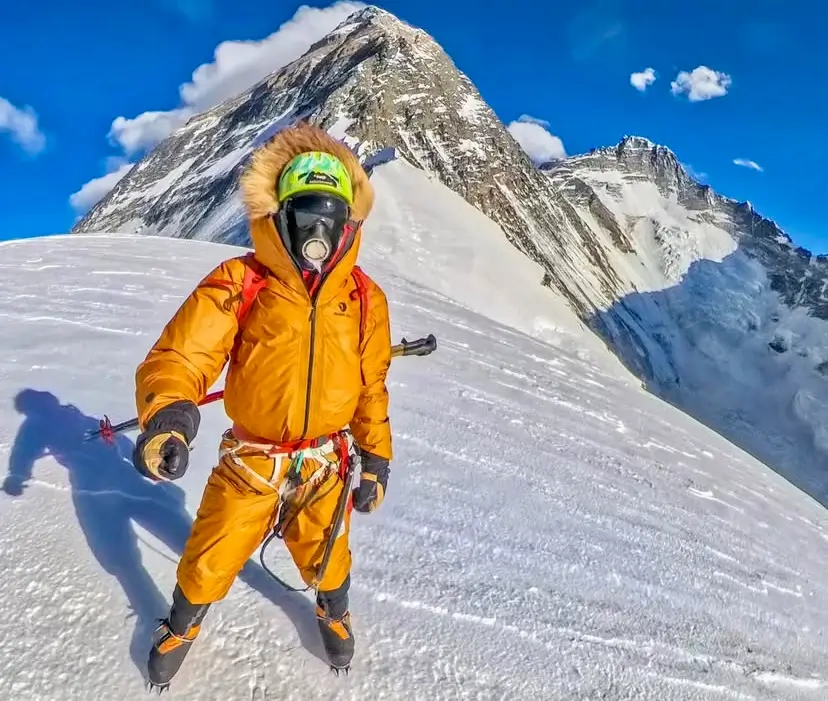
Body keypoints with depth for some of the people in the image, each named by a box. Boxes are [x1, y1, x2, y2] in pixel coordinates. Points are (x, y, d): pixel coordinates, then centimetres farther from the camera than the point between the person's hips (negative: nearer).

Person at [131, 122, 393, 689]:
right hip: (250, 462, -1)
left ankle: (334, 612, 58)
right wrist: (167, 413, -40)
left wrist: (376, 460, 6)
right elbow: (180, 354, -19)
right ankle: (183, 625, 52)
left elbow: (372, 387, 3)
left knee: (325, 558, 22)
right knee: (210, 561, 17)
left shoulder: (365, 298, -6)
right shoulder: (240, 282, -16)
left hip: (325, 465, 2)